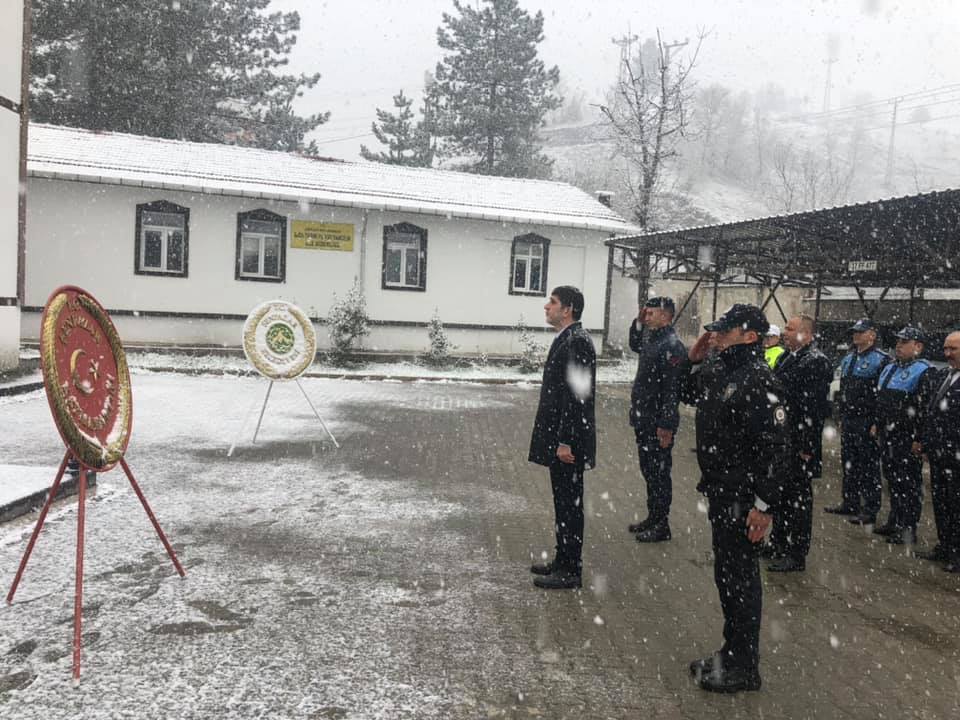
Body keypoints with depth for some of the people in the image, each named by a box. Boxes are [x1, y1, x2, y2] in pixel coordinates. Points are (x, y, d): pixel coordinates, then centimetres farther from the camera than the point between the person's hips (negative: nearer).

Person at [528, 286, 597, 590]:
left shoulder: (576, 342, -18)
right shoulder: (567, 339, 13)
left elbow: (577, 395, -23)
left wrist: (566, 441, -22)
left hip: (569, 440, -10)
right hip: (559, 438, 10)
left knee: (570, 504, 1)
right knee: (564, 502, 18)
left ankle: (570, 571, 12)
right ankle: (563, 560, 30)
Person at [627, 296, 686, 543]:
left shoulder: (672, 346, -19)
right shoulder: (651, 339, 10)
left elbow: (673, 389, -23)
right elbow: (634, 345, 33)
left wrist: (666, 426, -24)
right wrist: (638, 322, 15)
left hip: (658, 425, -10)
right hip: (644, 421, 10)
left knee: (659, 473, 1)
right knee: (649, 470, 18)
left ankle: (662, 525, 13)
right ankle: (652, 518, 31)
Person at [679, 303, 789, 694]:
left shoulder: (758, 381, -21)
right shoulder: (718, 371, 8)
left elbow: (773, 447, -23)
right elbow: (686, 393, 26)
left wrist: (764, 505, -23)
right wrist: (693, 358, 8)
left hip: (742, 498, -9)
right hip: (719, 491, 9)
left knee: (739, 577, 3)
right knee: (726, 574, 19)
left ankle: (743, 666, 19)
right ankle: (732, 652, 35)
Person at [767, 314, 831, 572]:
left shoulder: (816, 362, -16)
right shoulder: (787, 358, 11)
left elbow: (815, 408, -21)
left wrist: (806, 447, -21)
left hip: (799, 445, -9)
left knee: (798, 499, 3)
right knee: (781, 495, 19)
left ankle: (796, 555, 15)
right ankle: (778, 544, 34)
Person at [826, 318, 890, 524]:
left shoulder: (881, 360, -9)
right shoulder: (848, 359, 15)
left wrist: (877, 423, -17)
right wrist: (840, 416, 16)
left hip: (868, 422, -7)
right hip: (848, 420, 8)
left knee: (869, 467, -1)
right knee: (849, 463, 14)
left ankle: (870, 510, 7)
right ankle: (850, 503, 25)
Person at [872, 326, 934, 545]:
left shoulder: (922, 371, -13)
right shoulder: (890, 369, 15)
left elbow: (924, 409, -19)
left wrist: (919, 439, -22)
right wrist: (877, 424, 20)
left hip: (908, 439, -8)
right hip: (888, 435, 9)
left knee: (909, 484, 0)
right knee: (892, 479, 17)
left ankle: (908, 529, 8)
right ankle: (894, 521, 28)